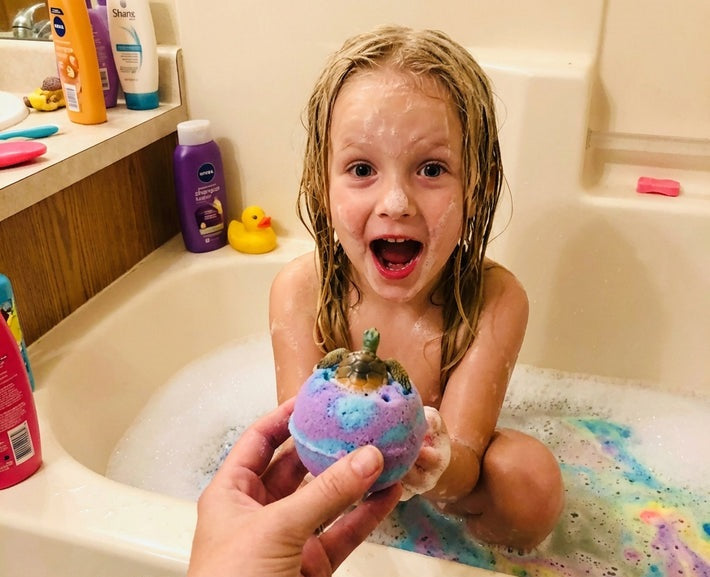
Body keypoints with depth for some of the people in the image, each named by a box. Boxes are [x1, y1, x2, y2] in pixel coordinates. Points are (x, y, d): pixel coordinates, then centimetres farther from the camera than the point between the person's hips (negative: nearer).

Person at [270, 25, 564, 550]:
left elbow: (461, 469, -31)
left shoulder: (495, 300, -28)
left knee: (532, 472, -28)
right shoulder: (300, 291, -25)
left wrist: (433, 461, -58)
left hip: (440, 477, -1)